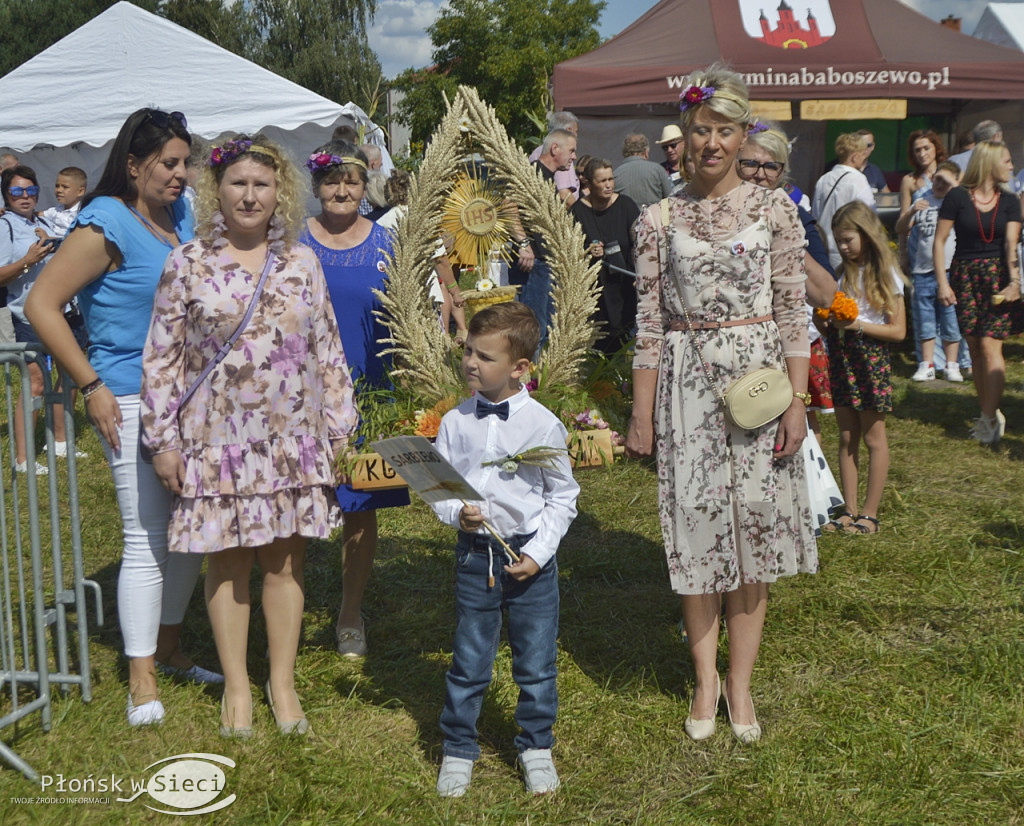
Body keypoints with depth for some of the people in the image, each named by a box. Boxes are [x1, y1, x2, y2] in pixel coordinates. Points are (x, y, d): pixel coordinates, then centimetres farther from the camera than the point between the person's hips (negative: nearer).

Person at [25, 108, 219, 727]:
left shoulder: (182, 217, 9)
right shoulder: (107, 225, -13)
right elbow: (43, 304, -14)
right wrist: (92, 386, -15)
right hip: (131, 398, -7)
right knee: (148, 537, -3)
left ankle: (169, 649, 30)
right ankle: (142, 681, 9)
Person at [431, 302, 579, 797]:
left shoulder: (543, 425, -8)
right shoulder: (455, 423, -1)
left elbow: (562, 497, -2)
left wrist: (538, 553, -10)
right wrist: (456, 513, -14)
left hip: (530, 555, -1)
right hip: (474, 552, 2)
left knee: (536, 662, 10)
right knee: (468, 661, 10)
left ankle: (536, 747, 29)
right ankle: (458, 750, 26)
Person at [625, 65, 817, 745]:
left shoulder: (775, 210, 2)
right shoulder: (660, 218, 3)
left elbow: (793, 312, 1)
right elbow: (650, 320, 4)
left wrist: (798, 401, -6)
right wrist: (641, 413, 2)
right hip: (686, 382, 1)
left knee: (755, 524, 3)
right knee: (697, 526, 4)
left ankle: (740, 679, 17)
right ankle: (706, 677, 19)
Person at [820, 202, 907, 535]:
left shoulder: (885, 274, -7)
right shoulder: (843, 272, 10)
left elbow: (898, 330, -10)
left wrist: (857, 324, -19)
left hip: (871, 357, -6)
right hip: (840, 355, 6)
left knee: (873, 438, 1)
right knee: (846, 437, 9)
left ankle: (870, 513, 7)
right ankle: (850, 510, 15)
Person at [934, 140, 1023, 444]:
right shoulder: (958, 197, -2)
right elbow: (939, 241, -1)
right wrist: (942, 283, -7)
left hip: (997, 276, 0)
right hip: (965, 277, 0)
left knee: (989, 346, -10)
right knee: (975, 350, 3)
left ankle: (989, 418, -4)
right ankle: (991, 415, 14)